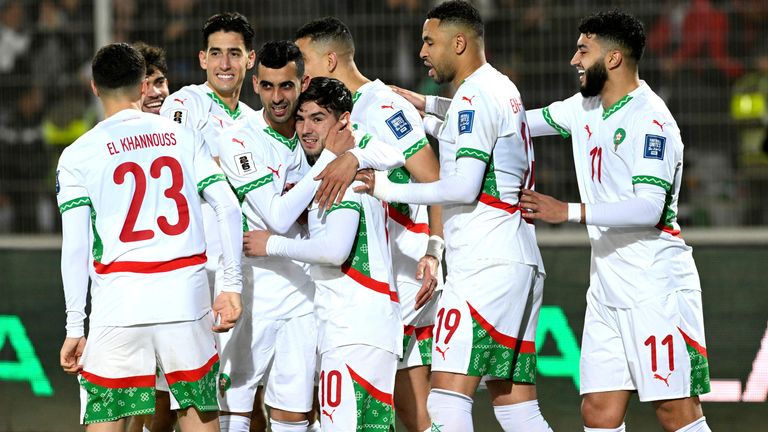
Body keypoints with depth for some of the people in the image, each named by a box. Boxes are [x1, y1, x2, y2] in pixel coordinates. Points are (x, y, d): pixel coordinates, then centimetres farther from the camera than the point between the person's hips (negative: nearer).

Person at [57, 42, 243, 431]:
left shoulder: (77, 156, 1)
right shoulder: (183, 137, 8)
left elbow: (75, 247, -4)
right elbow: (228, 208, 2)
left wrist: (75, 326, -1)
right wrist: (231, 285, 6)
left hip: (119, 299, -2)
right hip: (186, 296, 2)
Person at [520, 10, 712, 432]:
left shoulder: (650, 120, -14)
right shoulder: (586, 108, 13)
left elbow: (649, 209, -23)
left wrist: (569, 212, -25)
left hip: (656, 287, -9)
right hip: (607, 287, 9)